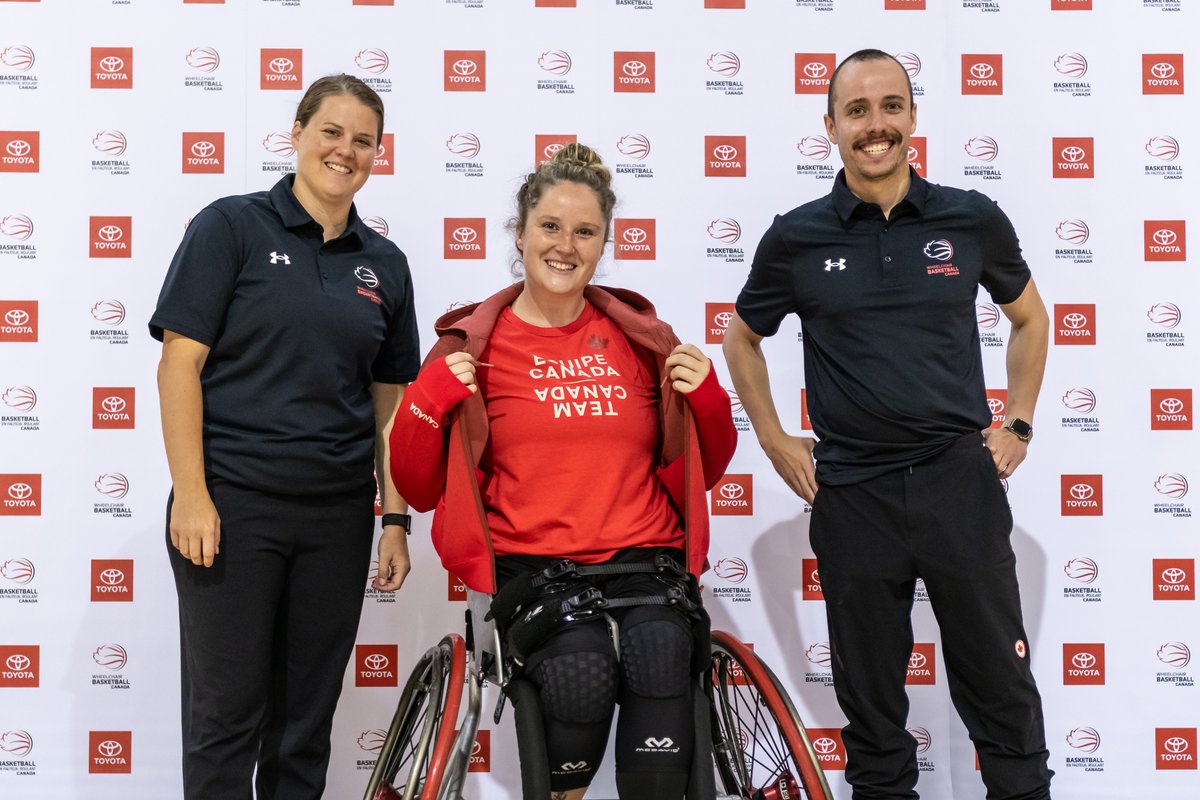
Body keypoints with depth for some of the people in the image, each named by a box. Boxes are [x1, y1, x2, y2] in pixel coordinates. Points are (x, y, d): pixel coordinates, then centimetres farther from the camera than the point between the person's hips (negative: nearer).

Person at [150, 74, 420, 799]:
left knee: (307, 715, 12)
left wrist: (396, 520, 6)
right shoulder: (233, 227, -2)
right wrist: (190, 494, -13)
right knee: (227, 713, 2)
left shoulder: (384, 264, 10)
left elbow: (388, 402, 11)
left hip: (337, 515, 4)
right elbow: (181, 363, -6)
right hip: (233, 502, -4)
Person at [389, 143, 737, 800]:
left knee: (659, 663, -32)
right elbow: (419, 489, 9)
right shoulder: (473, 346, 7)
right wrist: (428, 401, -7)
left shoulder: (641, 338, 14)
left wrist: (707, 398, 2)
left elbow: (701, 472, 20)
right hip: (534, 568, -1)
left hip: (646, 562, 1)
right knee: (582, 674, -31)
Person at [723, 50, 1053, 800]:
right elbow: (743, 338, 14)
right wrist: (774, 440, 6)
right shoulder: (796, 238, -1)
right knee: (870, 696, 11)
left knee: (999, 682, 8)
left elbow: (1029, 316, 16)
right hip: (851, 493, 0)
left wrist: (1019, 424, 9)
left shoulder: (973, 219, 1)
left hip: (961, 480, 0)